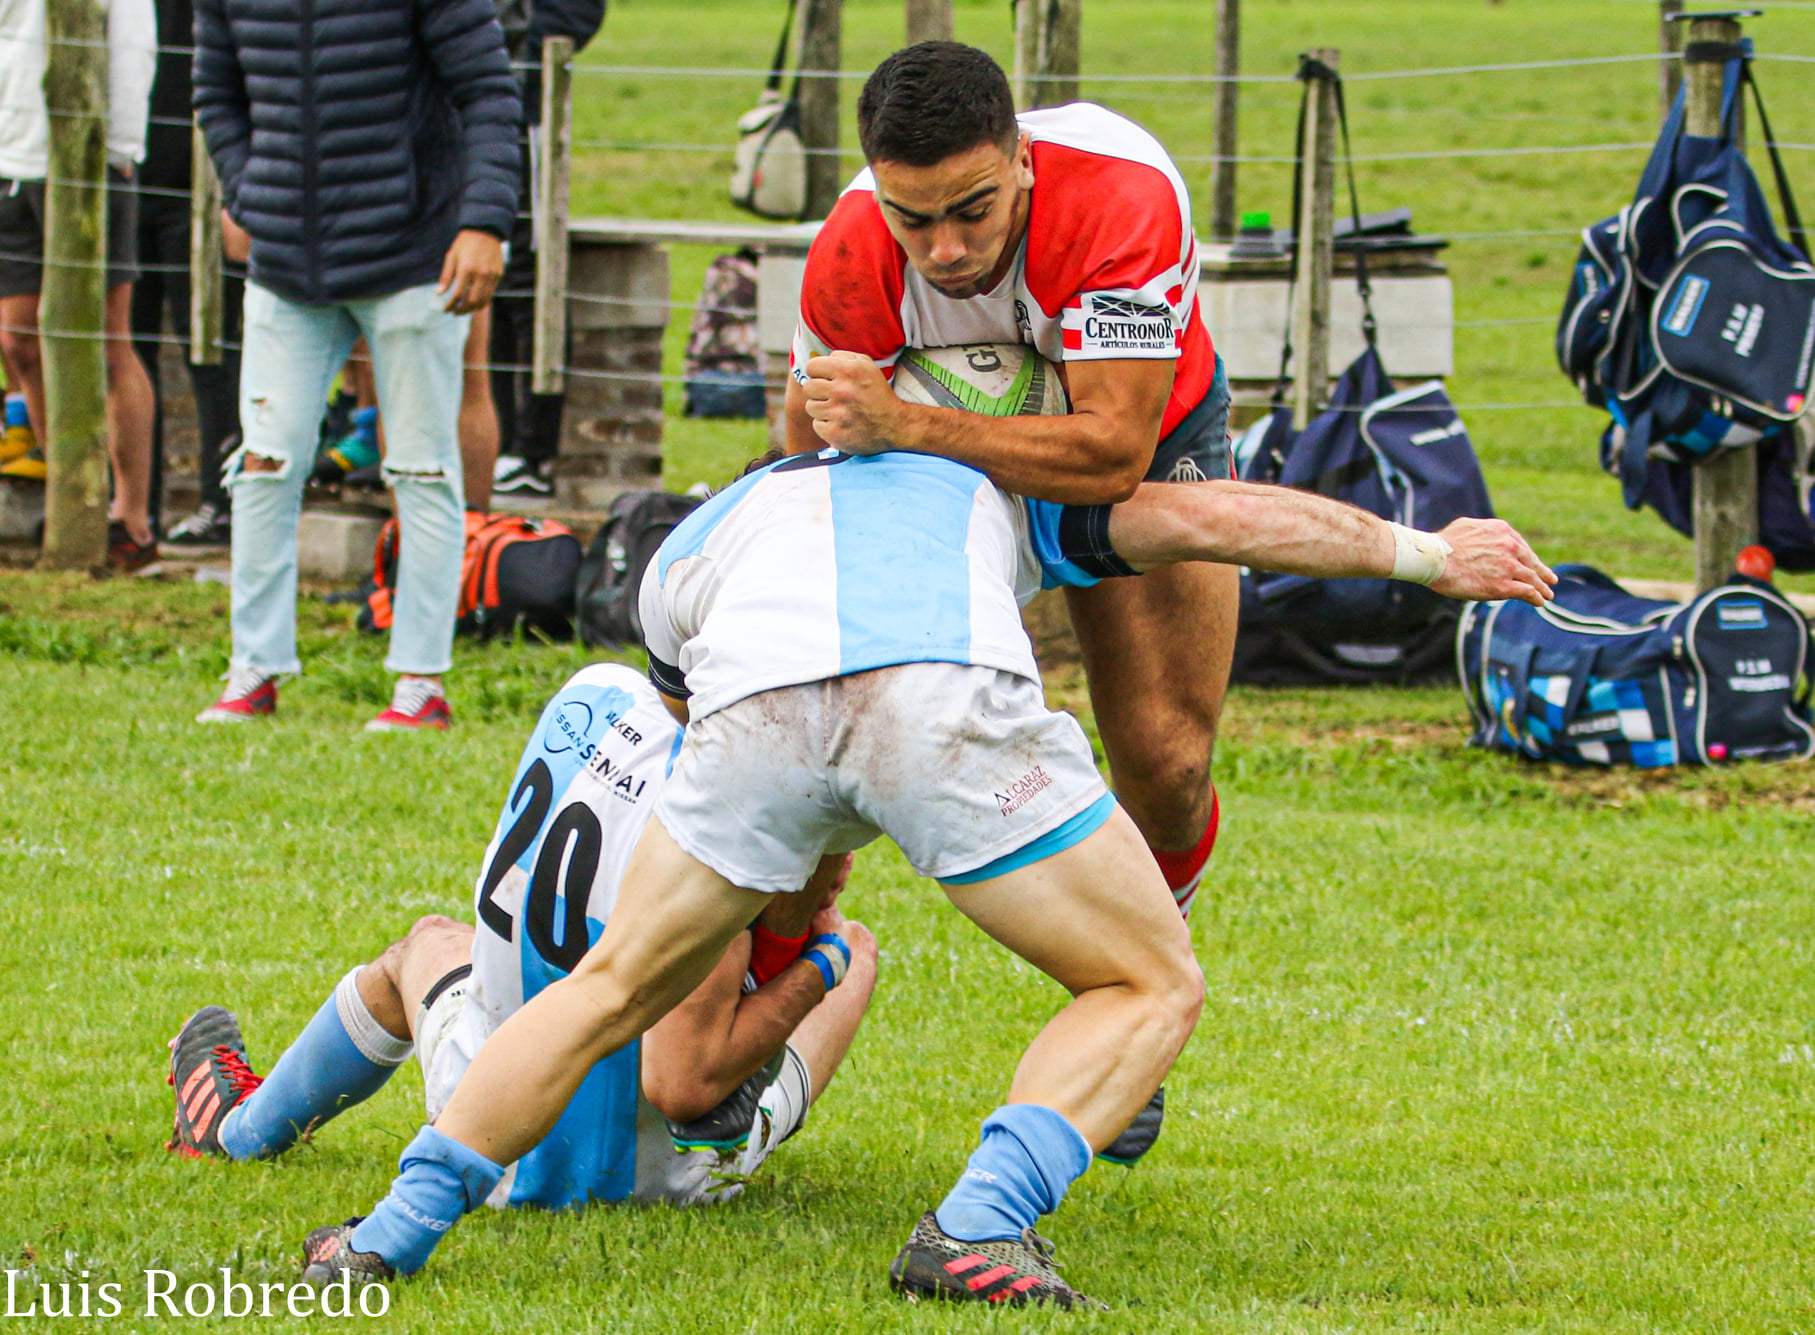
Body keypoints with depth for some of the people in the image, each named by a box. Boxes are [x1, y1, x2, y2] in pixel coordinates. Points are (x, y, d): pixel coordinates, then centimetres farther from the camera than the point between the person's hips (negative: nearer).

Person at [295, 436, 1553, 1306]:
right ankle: (976, 1232, -4)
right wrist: (1422, 552, 40)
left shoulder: (693, 544, 41)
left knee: (616, 988, 25)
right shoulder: (1001, 485, 39)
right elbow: (1211, 516, 30)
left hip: (753, 697, 2)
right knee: (1152, 986, 14)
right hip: (948, 690, -2)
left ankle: (396, 1230, 21)